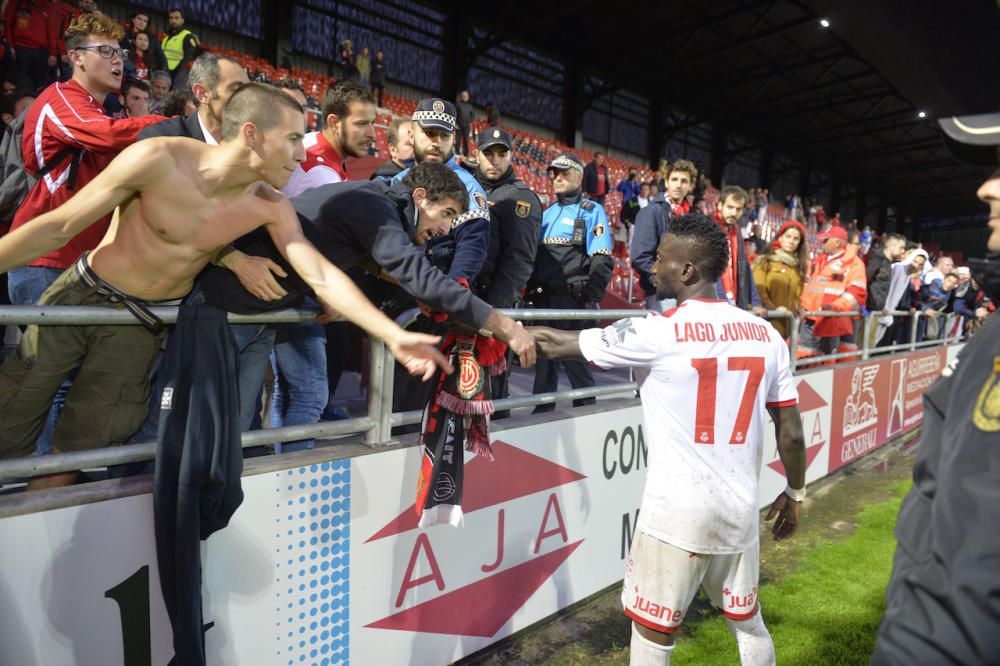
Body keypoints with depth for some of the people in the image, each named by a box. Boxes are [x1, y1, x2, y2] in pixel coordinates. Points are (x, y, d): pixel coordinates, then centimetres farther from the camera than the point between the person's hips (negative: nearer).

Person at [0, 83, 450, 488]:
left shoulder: (271, 207, -13)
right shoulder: (159, 158, -23)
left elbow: (321, 276, -16)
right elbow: (58, 228, -17)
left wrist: (394, 335, -25)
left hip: (144, 322, 2)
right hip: (82, 295, -2)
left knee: (81, 448, 8)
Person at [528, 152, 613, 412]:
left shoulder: (591, 211, 0)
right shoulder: (547, 213, 18)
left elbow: (601, 261, -8)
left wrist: (591, 301, -15)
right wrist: (531, 292, 13)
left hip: (573, 300, -6)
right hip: (543, 299, 6)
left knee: (575, 359, -2)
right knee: (544, 356, 11)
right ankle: (542, 411, 22)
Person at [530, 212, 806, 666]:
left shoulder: (657, 333, -13)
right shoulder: (765, 335, 1)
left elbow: (554, 345, -5)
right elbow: (791, 432, 6)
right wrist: (795, 493, 21)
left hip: (678, 512, -6)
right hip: (740, 509, 6)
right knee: (747, 621, 26)